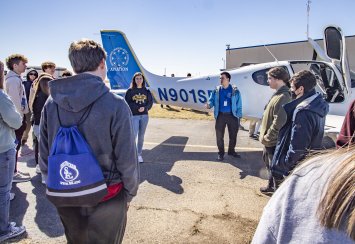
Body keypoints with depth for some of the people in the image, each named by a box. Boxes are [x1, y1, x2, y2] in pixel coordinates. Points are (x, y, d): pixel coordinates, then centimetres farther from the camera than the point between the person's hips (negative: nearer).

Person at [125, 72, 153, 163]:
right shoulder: (130, 91, -1)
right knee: (134, 135, -13)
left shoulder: (146, 91, 7)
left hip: (144, 116, 3)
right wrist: (137, 108, -15)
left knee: (141, 136, 9)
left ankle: (139, 154, 20)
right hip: (134, 116, -3)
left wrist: (144, 108, -12)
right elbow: (127, 103, -5)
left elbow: (150, 102, 6)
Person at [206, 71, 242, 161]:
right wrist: (209, 105, -21)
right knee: (219, 136, 5)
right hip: (221, 115, 1)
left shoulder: (235, 91, -3)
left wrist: (239, 117, -5)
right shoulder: (217, 90, 2)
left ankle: (231, 151, 31)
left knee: (233, 135, 12)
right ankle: (221, 153, 20)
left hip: (232, 116, -1)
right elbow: (212, 100, 3)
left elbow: (239, 105, -2)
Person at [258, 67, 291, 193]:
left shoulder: (283, 97, -23)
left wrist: (267, 137, -19)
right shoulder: (278, 94, 9)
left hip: (274, 141, -10)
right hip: (269, 140, 10)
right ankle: (271, 185, 43)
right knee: (269, 163, 25)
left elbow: (279, 122, -28)